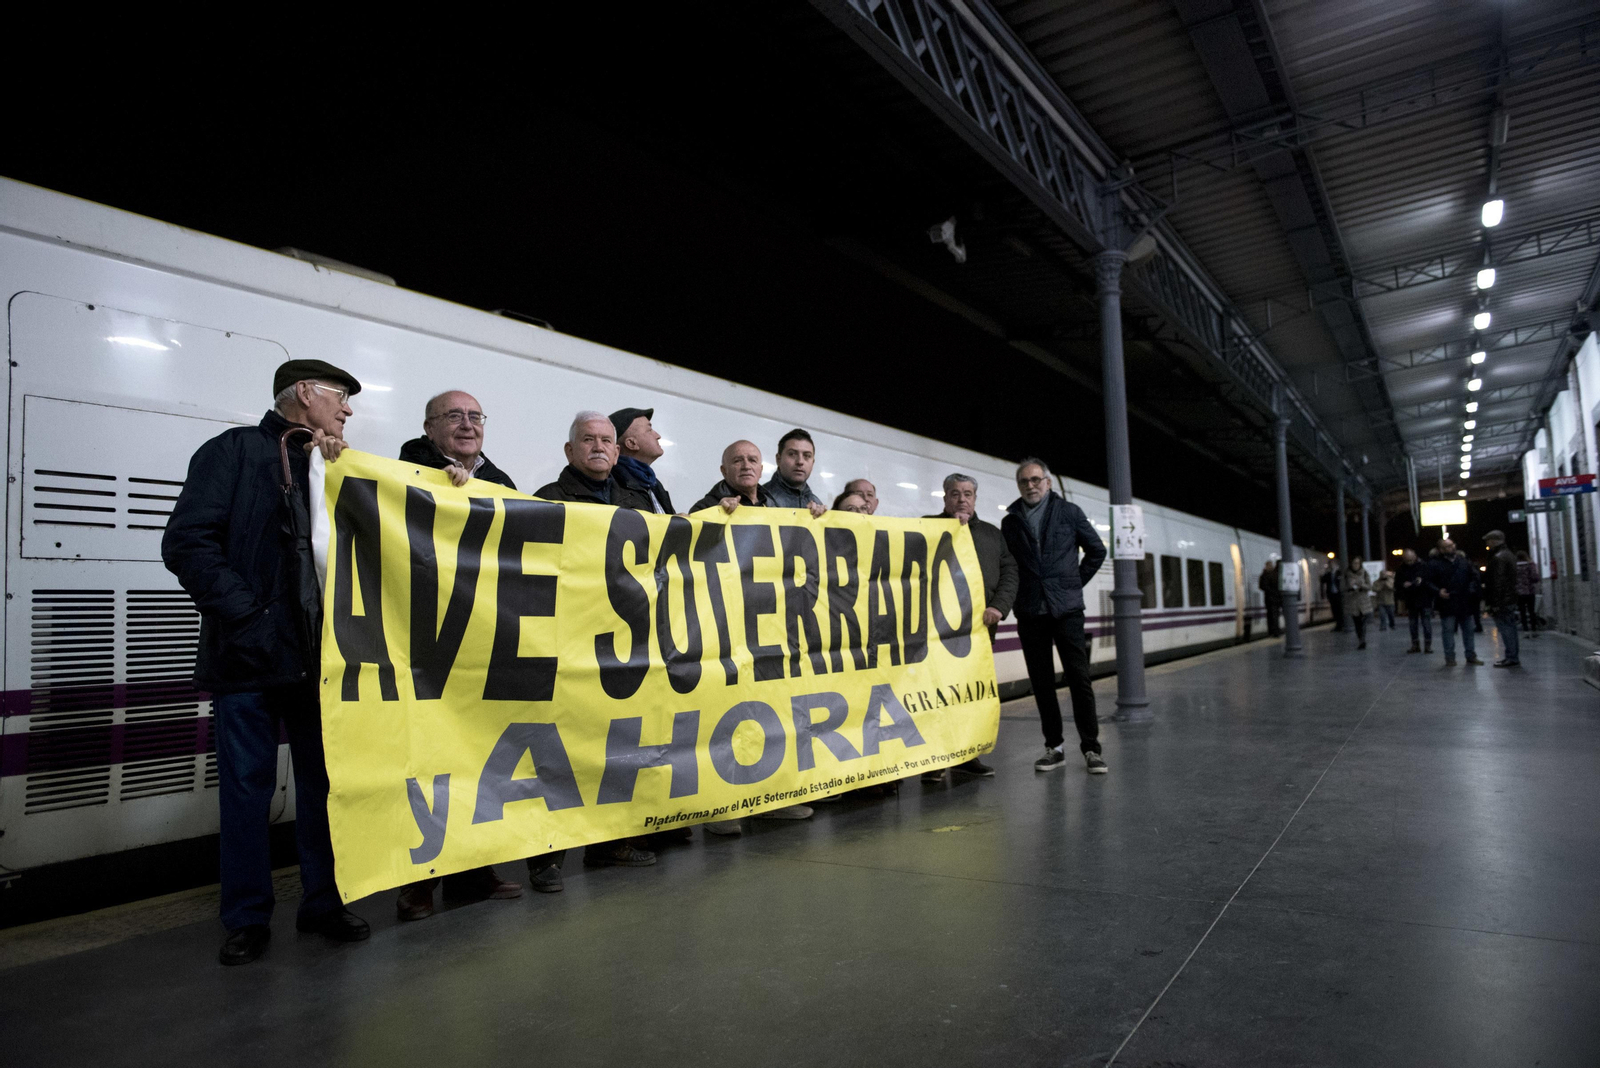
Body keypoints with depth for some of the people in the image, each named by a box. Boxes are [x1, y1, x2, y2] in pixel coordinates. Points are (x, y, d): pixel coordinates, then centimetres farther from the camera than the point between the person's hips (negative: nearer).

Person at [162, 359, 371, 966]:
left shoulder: (339, 466, 16)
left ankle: (323, 901, 24)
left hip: (324, 656, 5)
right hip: (251, 655, -5)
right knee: (247, 785, 5)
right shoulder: (236, 451, 0)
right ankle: (247, 917, 19)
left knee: (325, 780, 11)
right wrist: (248, 617, -15)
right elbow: (187, 542, -10)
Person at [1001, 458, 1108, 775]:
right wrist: (1016, 595, 3)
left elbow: (1097, 550, 12)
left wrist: (1076, 583, 8)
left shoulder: (1069, 512, 6)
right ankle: (1053, 747, 14)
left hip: (1066, 608, -2)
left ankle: (1091, 747, 5)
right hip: (1029, 612, 2)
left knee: (1079, 677, -4)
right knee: (1042, 682, 5)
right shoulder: (1010, 522, 9)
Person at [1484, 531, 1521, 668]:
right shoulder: (1509, 555, 17)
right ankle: (1514, 657, 17)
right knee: (1510, 628, 12)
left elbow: (1497, 583, -19)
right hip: (1511, 599, 10)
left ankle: (1511, 658, -7)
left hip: (1502, 601, -10)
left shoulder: (1498, 558, -14)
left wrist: (1495, 604, -19)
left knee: (1505, 629, -8)